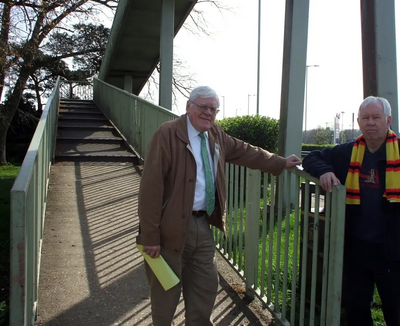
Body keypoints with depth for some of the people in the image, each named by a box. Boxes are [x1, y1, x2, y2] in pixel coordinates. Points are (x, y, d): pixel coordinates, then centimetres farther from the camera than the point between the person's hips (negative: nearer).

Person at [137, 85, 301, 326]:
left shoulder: (216, 134, 8)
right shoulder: (168, 134, -15)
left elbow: (245, 152, 21)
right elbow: (151, 186, -19)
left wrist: (281, 163, 22)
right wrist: (150, 235, -19)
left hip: (203, 224, 7)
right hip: (172, 227, -7)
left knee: (207, 286, 17)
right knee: (167, 292, 9)